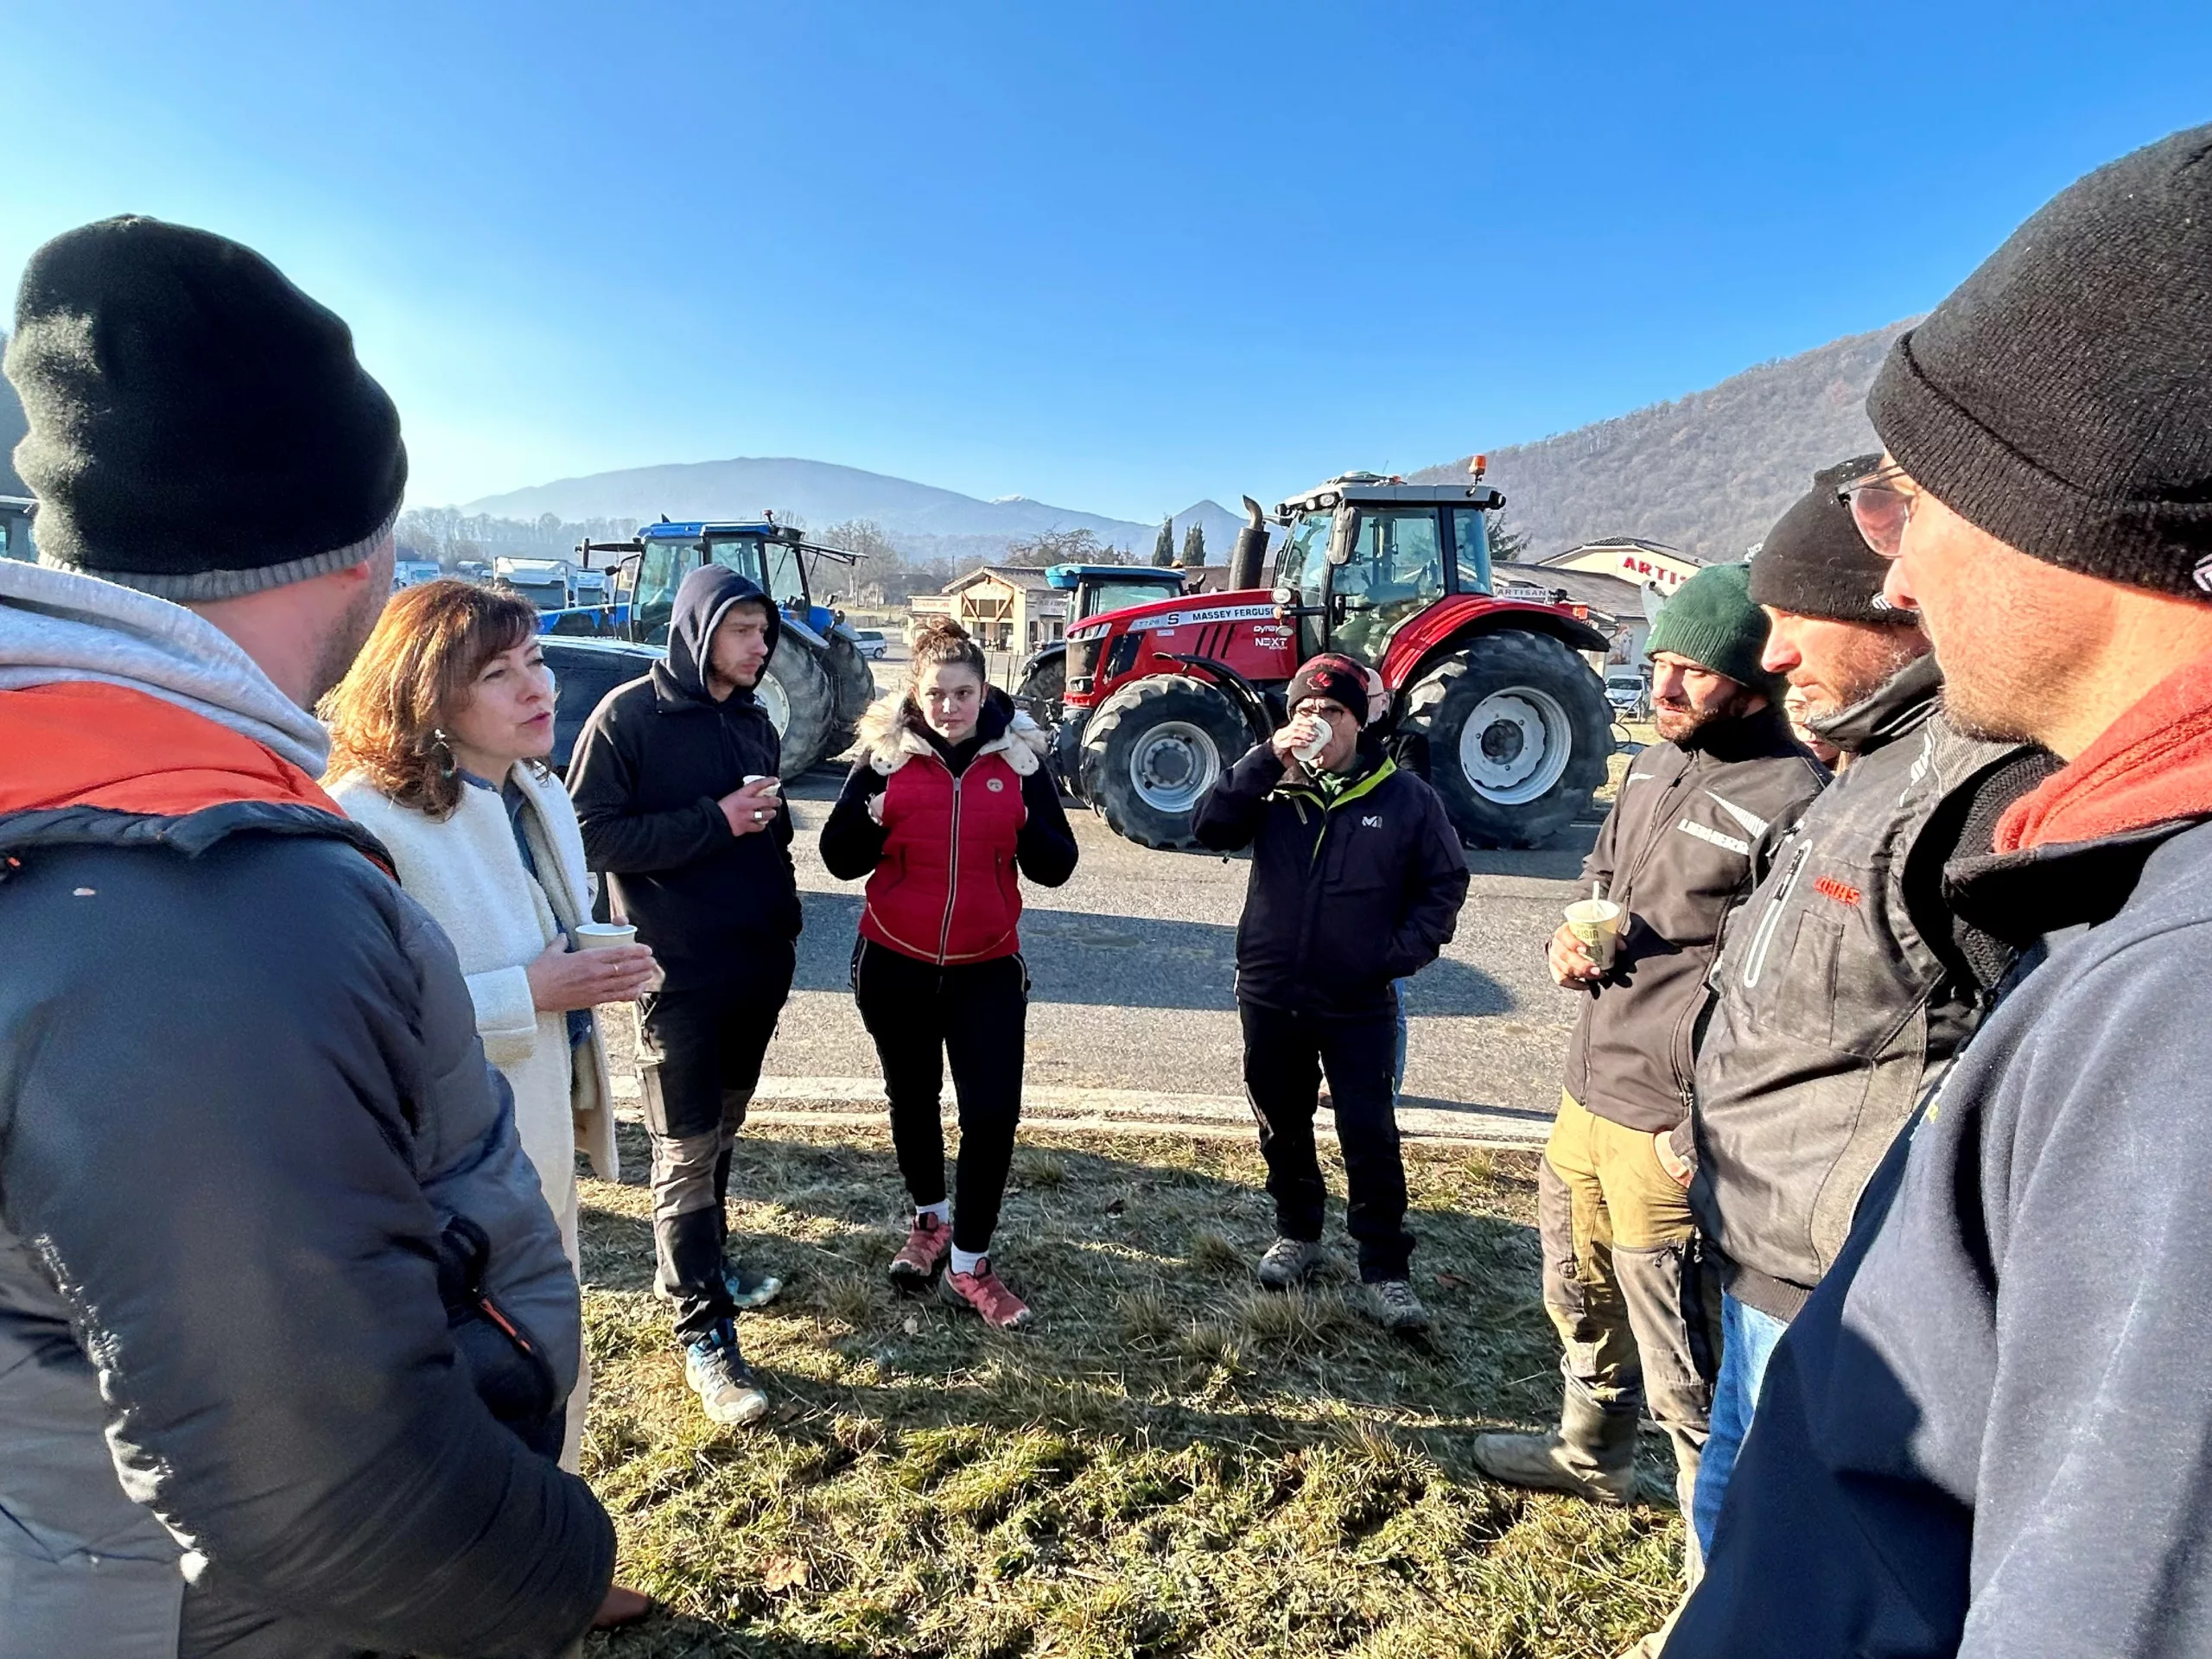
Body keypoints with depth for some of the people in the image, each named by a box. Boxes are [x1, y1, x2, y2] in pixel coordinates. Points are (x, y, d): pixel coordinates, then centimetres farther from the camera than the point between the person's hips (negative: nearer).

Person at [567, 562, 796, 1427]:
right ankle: (704, 1335, 8)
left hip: (757, 967, 7)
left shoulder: (754, 722, 10)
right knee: (685, 1150, -1)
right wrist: (715, 821, -20)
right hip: (679, 972, -6)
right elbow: (593, 835, -15)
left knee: (720, 1134, 19)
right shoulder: (628, 715, -9)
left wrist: (783, 924, 12)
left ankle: (703, 1266, 37)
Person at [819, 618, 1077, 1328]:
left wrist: (1026, 823, -23)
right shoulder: (885, 754, -5)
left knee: (993, 1111, -6)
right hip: (894, 963, 1)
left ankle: (969, 1264, 14)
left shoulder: (1018, 755, -3)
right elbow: (840, 859, -4)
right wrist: (870, 818, -24)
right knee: (913, 1097, 17)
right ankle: (931, 1219, 43)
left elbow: (1056, 867, -4)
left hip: (987, 968, 0)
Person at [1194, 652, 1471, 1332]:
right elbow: (1210, 827, -17)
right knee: (1282, 1128, 17)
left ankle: (1385, 1269, 17)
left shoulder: (1404, 797, -4)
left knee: (1371, 1139, 2)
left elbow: (1445, 882, 2)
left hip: (1360, 1007, -2)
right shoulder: (1272, 787, -1)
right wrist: (1267, 758, -23)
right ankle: (1296, 1235, 37)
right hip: (1270, 996, 2)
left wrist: (1404, 951, -9)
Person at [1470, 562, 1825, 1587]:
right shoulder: (1655, 762, 8)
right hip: (1589, 1090, 9)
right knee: (1580, 1295, 27)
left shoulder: (1790, 802, -20)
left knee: (1683, 1367, 5)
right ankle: (1592, 1454, 52)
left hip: (1668, 1127, -9)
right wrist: (1572, 933, 2)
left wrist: (1706, 1127, -21)